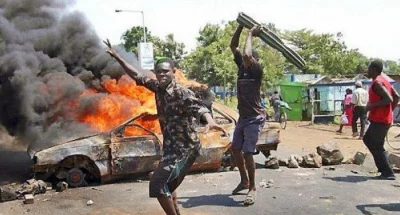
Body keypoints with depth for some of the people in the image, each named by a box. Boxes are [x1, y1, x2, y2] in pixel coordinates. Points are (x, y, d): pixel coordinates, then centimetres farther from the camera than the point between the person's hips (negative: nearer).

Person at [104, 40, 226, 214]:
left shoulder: (181, 93, -20)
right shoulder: (158, 87, 2)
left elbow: (198, 107, -37)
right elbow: (137, 76, 11)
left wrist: (210, 121, -58)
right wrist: (116, 57, 7)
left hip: (185, 148, -9)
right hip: (171, 146, 9)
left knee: (158, 184, -13)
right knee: (167, 183, 25)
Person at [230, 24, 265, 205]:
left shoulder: (257, 70, -12)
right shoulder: (242, 66, 7)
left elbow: (246, 55, -31)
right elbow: (233, 46, 9)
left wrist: (251, 34, -17)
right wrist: (241, 26, 1)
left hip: (255, 118, -8)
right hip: (242, 117, 8)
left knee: (247, 152, -11)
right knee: (235, 149, 13)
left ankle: (252, 188, 3)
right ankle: (244, 181, 30)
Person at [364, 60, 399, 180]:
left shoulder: (377, 82, -16)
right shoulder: (383, 81, 14)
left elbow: (389, 99, -25)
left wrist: (372, 106, -18)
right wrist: (390, 110, 16)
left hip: (380, 120, -10)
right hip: (381, 119, 10)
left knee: (377, 147, -3)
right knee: (367, 140, 20)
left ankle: (388, 173, 3)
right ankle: (383, 168, 22)